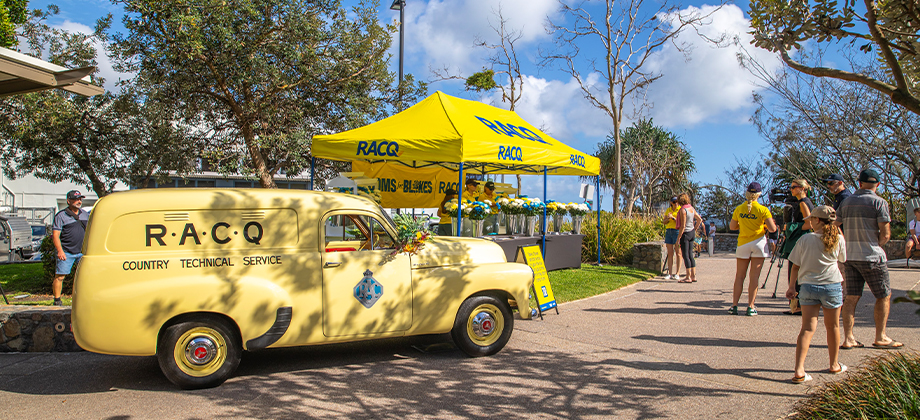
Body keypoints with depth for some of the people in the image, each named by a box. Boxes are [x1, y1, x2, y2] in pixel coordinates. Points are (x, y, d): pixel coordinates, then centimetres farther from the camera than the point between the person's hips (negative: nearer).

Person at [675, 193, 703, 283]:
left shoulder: (683, 210, -16)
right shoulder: (691, 208, 8)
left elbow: (683, 226, -19)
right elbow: (700, 219, 16)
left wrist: (678, 237, -15)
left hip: (685, 233, -8)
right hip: (692, 232, 8)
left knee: (685, 255, -3)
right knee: (690, 254, 12)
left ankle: (688, 277, -1)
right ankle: (693, 276, 15)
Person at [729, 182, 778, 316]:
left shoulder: (739, 209, 1)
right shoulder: (763, 209, -7)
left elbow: (732, 227, 9)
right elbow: (773, 229, -11)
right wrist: (765, 226, 9)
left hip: (743, 244, 2)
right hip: (758, 242, -2)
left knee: (739, 276, 8)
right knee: (754, 276, 0)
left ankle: (734, 305, 4)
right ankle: (750, 307, -1)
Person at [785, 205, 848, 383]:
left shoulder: (804, 239, -3)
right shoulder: (838, 239, -3)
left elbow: (795, 266, 1)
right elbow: (842, 259, 14)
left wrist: (791, 287, 12)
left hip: (808, 286, 0)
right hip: (832, 286, 0)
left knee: (807, 328, -2)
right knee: (832, 327, 18)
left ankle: (799, 370, -15)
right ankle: (834, 365, 35)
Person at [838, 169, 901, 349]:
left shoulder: (846, 202, 9)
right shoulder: (879, 202, -7)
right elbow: (885, 235, -11)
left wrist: (851, 244, 15)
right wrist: (876, 246, 7)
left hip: (849, 257, 5)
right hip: (872, 258, -5)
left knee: (851, 297, 6)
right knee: (884, 296, 10)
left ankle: (848, 338, 4)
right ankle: (880, 337, 13)